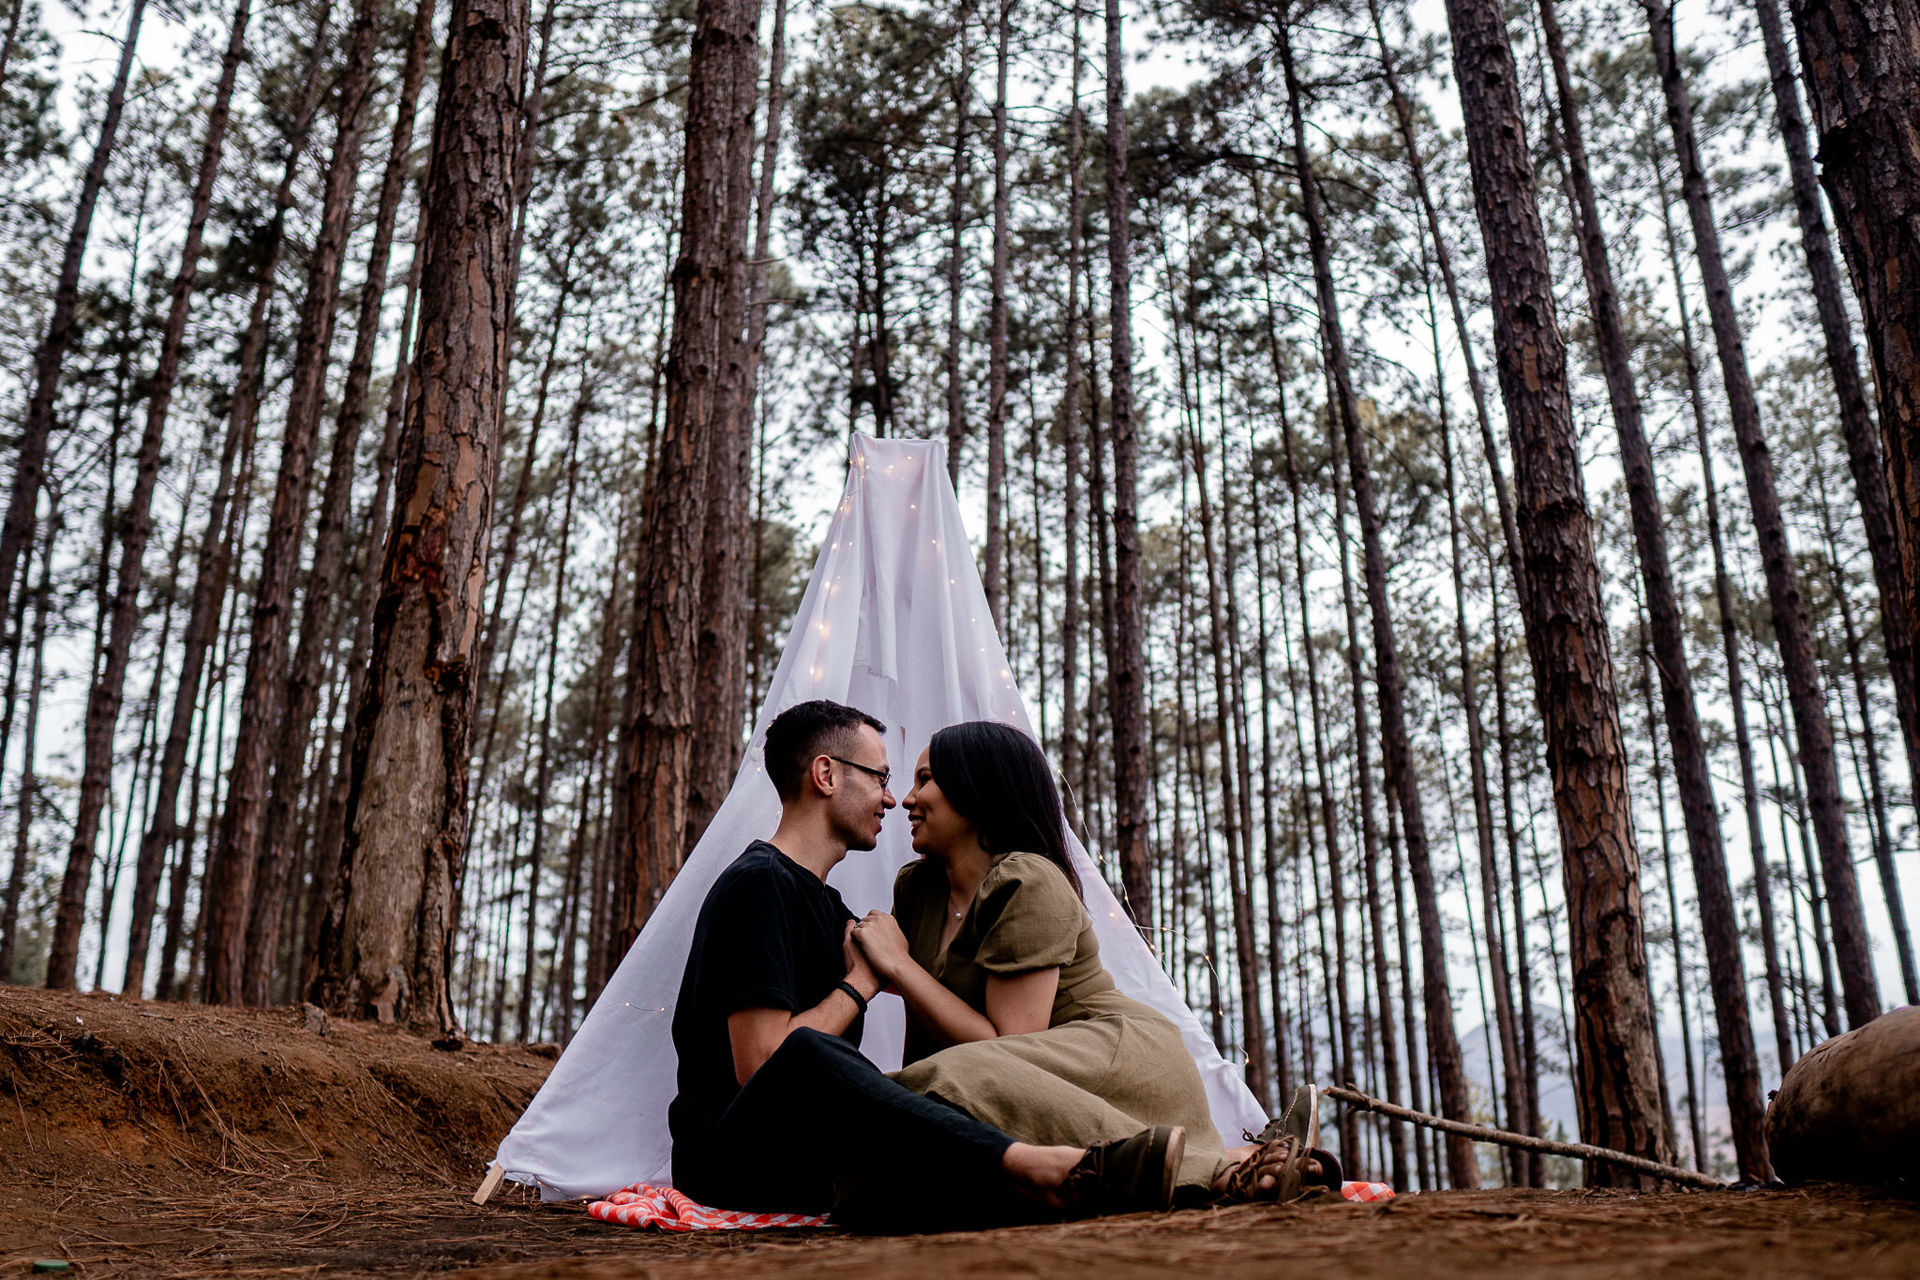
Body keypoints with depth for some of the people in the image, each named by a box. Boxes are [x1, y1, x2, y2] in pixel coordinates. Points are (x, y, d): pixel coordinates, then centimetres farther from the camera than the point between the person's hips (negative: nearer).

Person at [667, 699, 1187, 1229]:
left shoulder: (828, 905, 23)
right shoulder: (758, 883, -9)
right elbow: (759, 1066, -18)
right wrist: (862, 981, -7)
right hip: (725, 1150, -8)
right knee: (804, 1054, -40)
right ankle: (1044, 1171, -48)